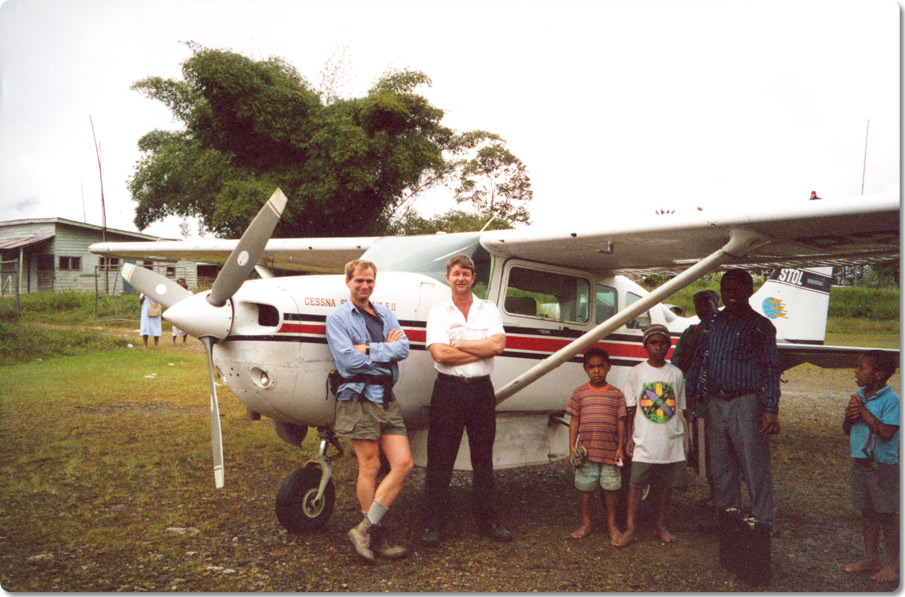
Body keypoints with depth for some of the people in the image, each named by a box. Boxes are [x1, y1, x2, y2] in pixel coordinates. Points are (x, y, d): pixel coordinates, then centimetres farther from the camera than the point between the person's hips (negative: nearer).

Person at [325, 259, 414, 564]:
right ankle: (376, 537, 13)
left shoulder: (385, 315, 18)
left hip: (387, 398, 6)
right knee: (369, 468, -1)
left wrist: (369, 349, -10)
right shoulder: (337, 317, 3)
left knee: (403, 463, -2)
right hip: (358, 397, -6)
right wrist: (386, 348, -3)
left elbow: (403, 347, 1)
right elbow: (348, 359, -12)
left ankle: (364, 528, 5)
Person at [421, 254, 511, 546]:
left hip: (481, 389, 2)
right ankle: (435, 524, 14)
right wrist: (481, 350, -9)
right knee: (440, 459, 2)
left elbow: (498, 345, -9)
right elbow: (439, 354, -12)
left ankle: (487, 519, 24)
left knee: (483, 458, 11)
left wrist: (458, 344, -10)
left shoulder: (489, 310, 9)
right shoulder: (438, 312, 3)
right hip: (448, 389, -2)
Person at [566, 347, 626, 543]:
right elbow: (574, 420, 5)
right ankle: (586, 523, 24)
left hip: (610, 450, 0)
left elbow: (621, 421, 4)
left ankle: (612, 524, 23)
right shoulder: (580, 393, 3)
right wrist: (572, 446, -1)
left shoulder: (616, 394, 3)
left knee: (610, 488, 7)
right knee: (586, 488, 8)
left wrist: (620, 447, -1)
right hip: (586, 451, 0)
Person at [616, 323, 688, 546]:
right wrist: (629, 437, -1)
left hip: (671, 439, 2)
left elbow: (682, 407, 12)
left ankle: (661, 526, 24)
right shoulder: (637, 372, 0)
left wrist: (684, 436, 10)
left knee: (668, 484, 8)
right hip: (644, 440, -2)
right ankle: (630, 529, 4)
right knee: (636, 482, -3)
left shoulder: (676, 373, 5)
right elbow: (630, 409, 3)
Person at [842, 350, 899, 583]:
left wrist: (863, 412, -20)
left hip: (883, 466, -7)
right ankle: (870, 557, 26)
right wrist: (849, 417, -9)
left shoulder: (891, 400, -14)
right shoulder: (859, 396, 7)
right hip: (860, 463, 7)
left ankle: (892, 564, 16)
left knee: (887, 515, 3)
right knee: (867, 512, 15)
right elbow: (847, 431, 12)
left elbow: (887, 432, -24)